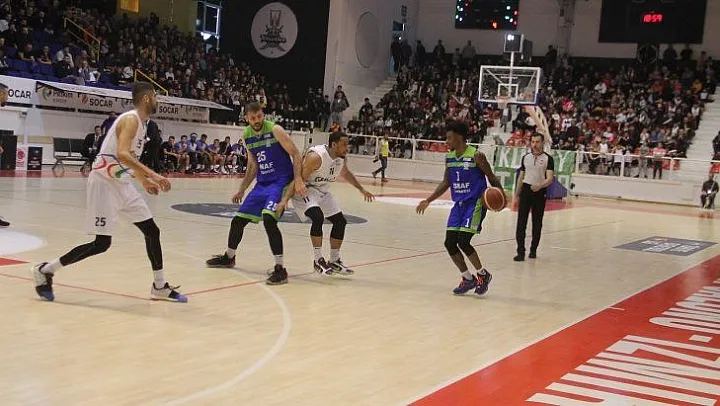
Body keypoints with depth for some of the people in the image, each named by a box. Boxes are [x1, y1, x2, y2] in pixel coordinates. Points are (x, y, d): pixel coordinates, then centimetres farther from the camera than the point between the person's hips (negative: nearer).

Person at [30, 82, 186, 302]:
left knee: (152, 231, 7)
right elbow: (122, 154, -31)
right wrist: (153, 175, -33)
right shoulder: (131, 119, -16)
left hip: (121, 183, 10)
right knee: (102, 243, -9)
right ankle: (45, 270, 5)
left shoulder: (140, 122, 14)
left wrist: (145, 181, 27)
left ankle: (160, 287, 17)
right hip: (105, 182, -10)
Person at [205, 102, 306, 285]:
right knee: (238, 220, 13)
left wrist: (298, 180, -25)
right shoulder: (246, 136, 7)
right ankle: (229, 257, 39)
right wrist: (242, 190, 17)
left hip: (280, 182, -7)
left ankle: (280, 269, -21)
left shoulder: (275, 130, -13)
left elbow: (296, 155, -13)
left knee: (269, 219, -28)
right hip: (262, 183, 7)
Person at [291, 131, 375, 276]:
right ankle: (318, 261, -17)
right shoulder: (316, 156, -30)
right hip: (305, 189, -8)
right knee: (318, 217, -30)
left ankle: (334, 261, 18)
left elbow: (345, 173, 18)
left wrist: (361, 189, 25)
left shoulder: (342, 158, -5)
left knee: (340, 221, 4)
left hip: (322, 192, 8)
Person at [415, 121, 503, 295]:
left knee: (463, 242, -16)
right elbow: (446, 183, 18)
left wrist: (499, 193, -26)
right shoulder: (449, 157, 7)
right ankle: (468, 279, 17)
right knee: (449, 243, 0)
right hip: (459, 204, 7)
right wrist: (428, 201, 15)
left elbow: (491, 178, -7)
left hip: (475, 204, -7)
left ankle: (483, 275, 8)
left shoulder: (476, 156, -13)